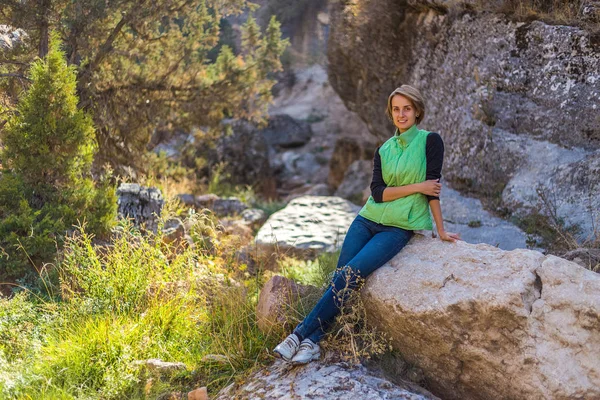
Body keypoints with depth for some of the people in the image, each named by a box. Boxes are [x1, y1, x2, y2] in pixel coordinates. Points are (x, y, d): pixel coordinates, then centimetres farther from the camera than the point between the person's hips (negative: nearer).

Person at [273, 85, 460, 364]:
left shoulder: (430, 141, -2)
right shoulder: (384, 150, 10)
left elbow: (432, 187, -5)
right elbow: (378, 192, -2)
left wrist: (440, 230, -3)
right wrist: (417, 187, -11)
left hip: (399, 228, -4)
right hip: (368, 220, 5)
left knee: (349, 274, -18)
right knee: (339, 277, -9)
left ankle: (302, 333, -11)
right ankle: (313, 342, -6)